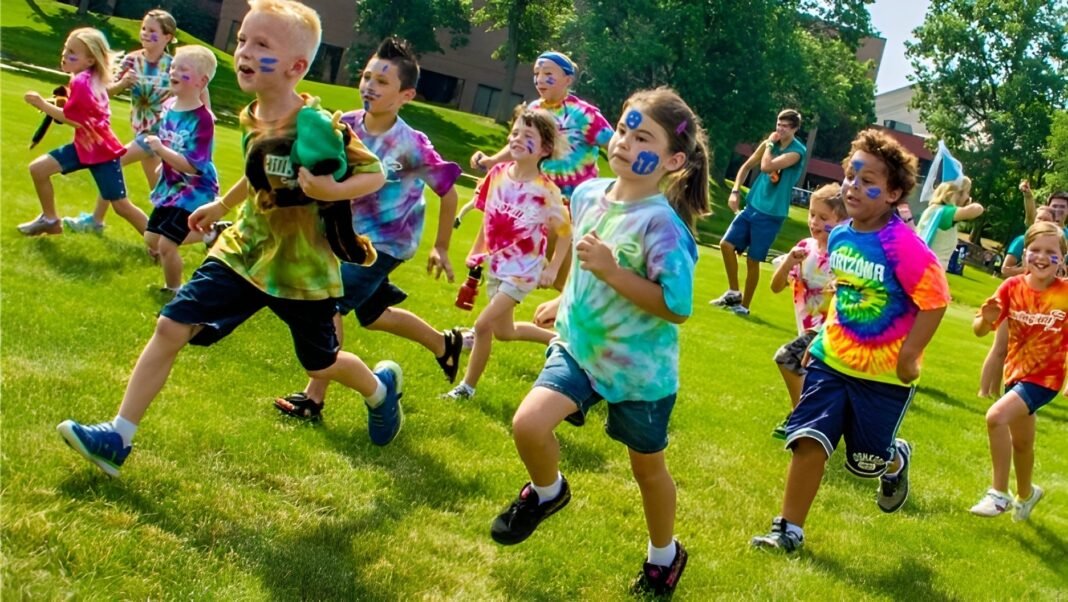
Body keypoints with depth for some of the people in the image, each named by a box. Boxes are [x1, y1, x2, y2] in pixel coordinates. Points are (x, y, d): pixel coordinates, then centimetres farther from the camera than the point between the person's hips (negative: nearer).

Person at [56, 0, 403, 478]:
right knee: (171, 326, -6)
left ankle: (381, 387, 49)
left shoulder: (318, 128, -23)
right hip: (243, 250, 5)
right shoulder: (250, 119, -3)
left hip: (301, 268, -5)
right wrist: (220, 205, 25)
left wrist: (333, 191, -33)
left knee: (320, 363, 14)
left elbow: (375, 174, -15)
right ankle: (118, 437, 2)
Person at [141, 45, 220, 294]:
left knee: (166, 243, -10)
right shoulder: (169, 105, -2)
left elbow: (192, 166, -29)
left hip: (194, 191, -9)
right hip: (169, 186, 9)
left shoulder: (202, 119, -25)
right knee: (151, 240, 18)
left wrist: (161, 150, -34)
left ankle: (173, 290, 15)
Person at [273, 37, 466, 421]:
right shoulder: (346, 125, -11)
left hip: (386, 242, -7)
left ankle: (314, 399, -1)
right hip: (352, 234, 7)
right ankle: (445, 345, 47)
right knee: (372, 315, 22)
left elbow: (448, 192, -12)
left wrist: (441, 248, -4)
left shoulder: (410, 145, -24)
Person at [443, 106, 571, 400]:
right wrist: (476, 251, 12)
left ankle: (467, 386, 5)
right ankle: (558, 338, 46)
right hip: (496, 265, 7)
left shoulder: (545, 190, -21)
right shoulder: (498, 174, -7)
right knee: (503, 332, 21)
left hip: (523, 270, -7)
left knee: (483, 325, -14)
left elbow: (565, 232, -11)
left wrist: (552, 269, -15)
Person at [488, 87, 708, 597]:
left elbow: (678, 306, -28)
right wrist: (565, 299, 20)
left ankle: (665, 555, 42)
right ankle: (547, 491, 18)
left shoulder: (661, 224, -26)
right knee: (528, 423, -16)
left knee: (647, 468, 15)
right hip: (580, 345, 5)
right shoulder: (589, 194, -4)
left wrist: (612, 272, -31)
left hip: (639, 368, -5)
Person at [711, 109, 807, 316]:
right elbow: (747, 166, 13)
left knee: (752, 260, 0)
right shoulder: (770, 143, 5)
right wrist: (735, 191, 0)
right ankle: (733, 293, 13)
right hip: (752, 206, 6)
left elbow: (766, 167, -26)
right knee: (727, 244, -1)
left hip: (771, 214, -6)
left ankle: (745, 305, 14)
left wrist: (770, 144, -11)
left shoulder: (797, 151, -14)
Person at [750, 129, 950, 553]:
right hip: (832, 360, 5)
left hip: (883, 373, -4)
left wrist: (908, 356, -19)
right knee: (808, 441, -2)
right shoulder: (839, 236, -2)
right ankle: (789, 531, 10)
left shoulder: (902, 245, -23)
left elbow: (934, 301, -21)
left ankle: (897, 461, 47)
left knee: (866, 459, 10)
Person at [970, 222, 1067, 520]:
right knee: (1021, 442, 23)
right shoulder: (1013, 287, -9)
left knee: (996, 417, -26)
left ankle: (999, 493, -10)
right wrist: (986, 319, -30)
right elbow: (979, 330, -9)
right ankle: (1026, 494, 52)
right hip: (1017, 371, 5)